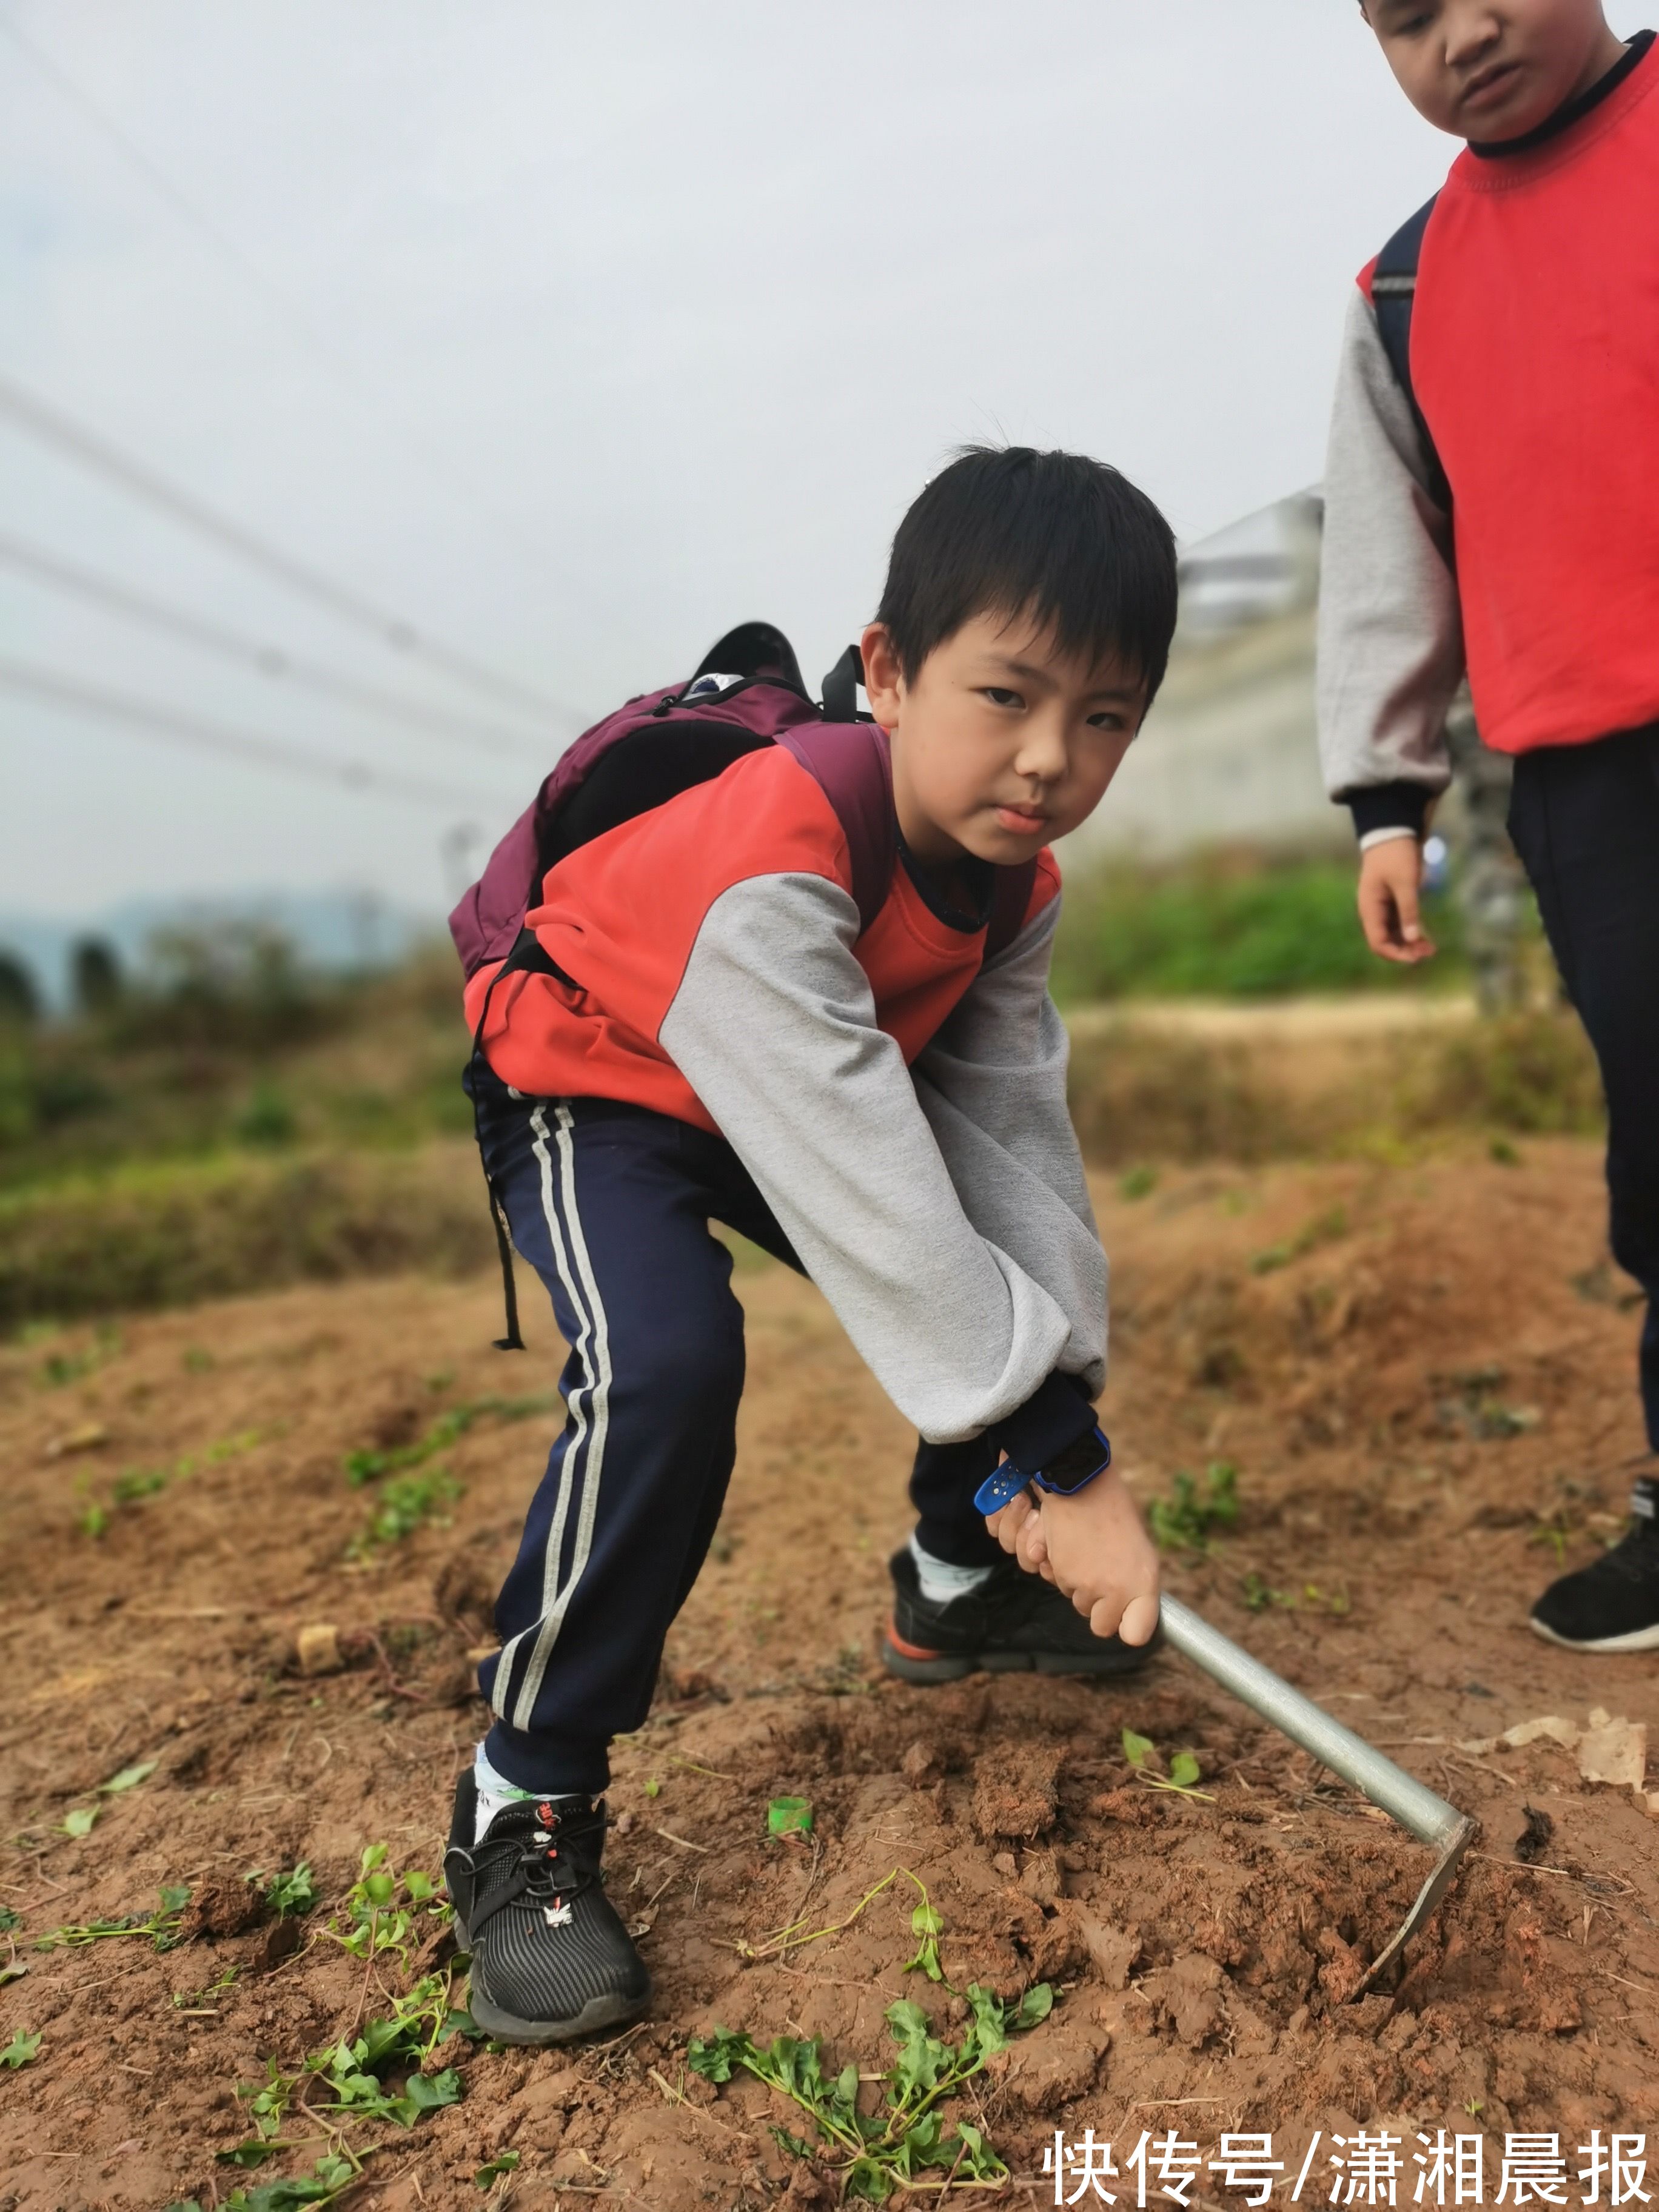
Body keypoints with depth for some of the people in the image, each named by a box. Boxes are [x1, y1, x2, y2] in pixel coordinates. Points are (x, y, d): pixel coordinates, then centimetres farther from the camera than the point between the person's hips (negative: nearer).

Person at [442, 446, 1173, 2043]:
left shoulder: (1014, 871, -12)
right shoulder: (768, 878, -39)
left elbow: (1008, 1130, -16)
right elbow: (878, 1219, -41)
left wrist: (1058, 1413, -24)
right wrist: (1050, 1466, -36)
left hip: (789, 1098, 8)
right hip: (589, 1090, -7)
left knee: (1037, 1269, 4)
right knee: (666, 1366, -34)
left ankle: (954, 1590, 27)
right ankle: (523, 1805, -14)